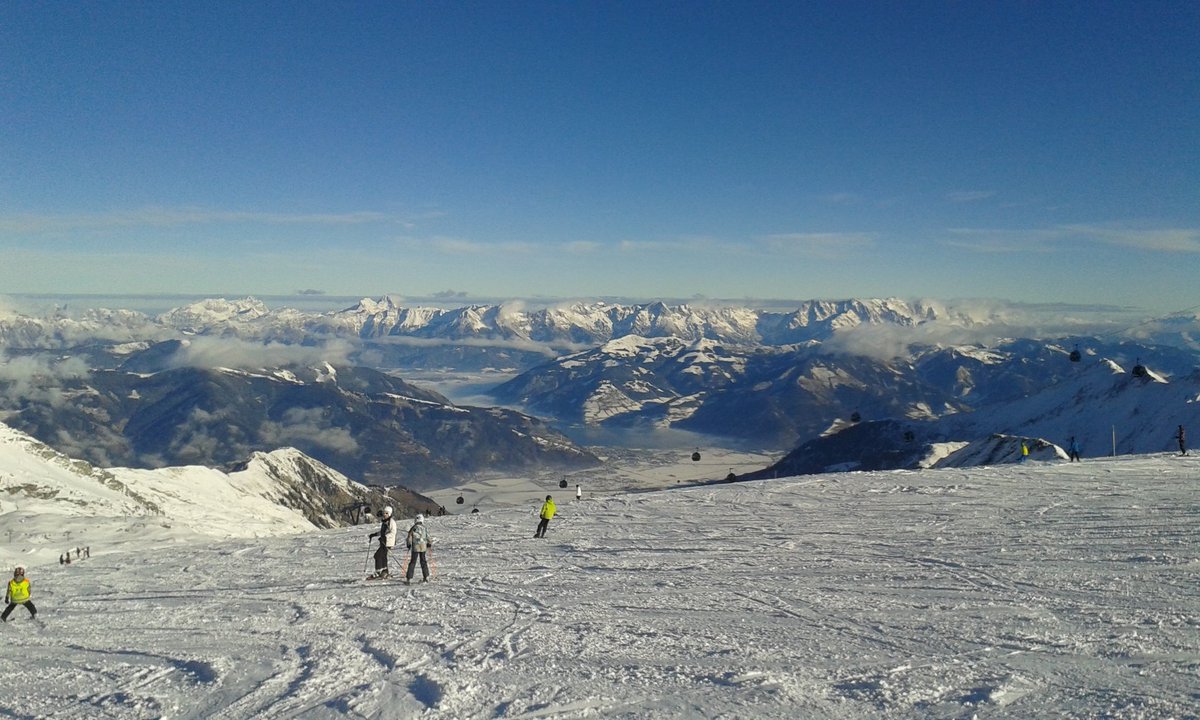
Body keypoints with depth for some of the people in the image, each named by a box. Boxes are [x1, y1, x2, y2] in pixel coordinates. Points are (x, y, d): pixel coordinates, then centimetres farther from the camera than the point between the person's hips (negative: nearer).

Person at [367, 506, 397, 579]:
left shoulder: (391, 522, -11)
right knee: (383, 556, 14)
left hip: (388, 542, -9)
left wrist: (385, 537, -28)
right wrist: (373, 535, 19)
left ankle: (377, 573, -8)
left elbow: (393, 532, -20)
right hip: (383, 541, 9)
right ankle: (385, 572, 25)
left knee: (378, 555, -13)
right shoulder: (383, 522, 16)